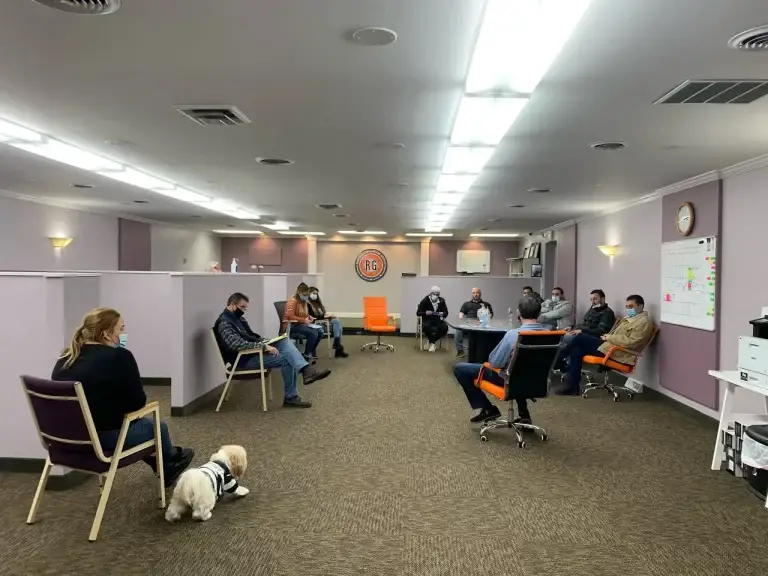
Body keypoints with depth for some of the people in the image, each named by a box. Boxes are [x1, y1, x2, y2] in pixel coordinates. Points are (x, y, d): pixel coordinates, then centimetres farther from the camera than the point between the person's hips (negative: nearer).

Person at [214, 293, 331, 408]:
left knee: (285, 341, -8)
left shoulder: (238, 318, 14)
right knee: (286, 358, -20)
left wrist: (265, 342, 3)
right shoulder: (224, 323, -17)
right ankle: (291, 398, -14)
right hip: (244, 360, -9)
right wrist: (264, 346, -29)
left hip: (254, 351, 9)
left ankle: (307, 370, -24)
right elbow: (238, 344, -31)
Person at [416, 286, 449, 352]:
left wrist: (442, 314, -17)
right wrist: (425, 313, -26)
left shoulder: (442, 301, 1)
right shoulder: (425, 300, -7)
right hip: (427, 320, -3)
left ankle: (431, 342, -6)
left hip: (437, 320, 3)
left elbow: (446, 313, 8)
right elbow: (418, 313, -6)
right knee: (425, 327, -37)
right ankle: (432, 342, -6)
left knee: (445, 327, -28)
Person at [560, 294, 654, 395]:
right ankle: (572, 386, -8)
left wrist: (610, 338, -13)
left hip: (618, 353, -10)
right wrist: (608, 336, 4)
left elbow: (631, 342, -20)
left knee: (581, 337, -15)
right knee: (577, 350, -8)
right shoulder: (629, 317, 22)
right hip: (610, 345, 10)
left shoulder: (644, 322, -9)